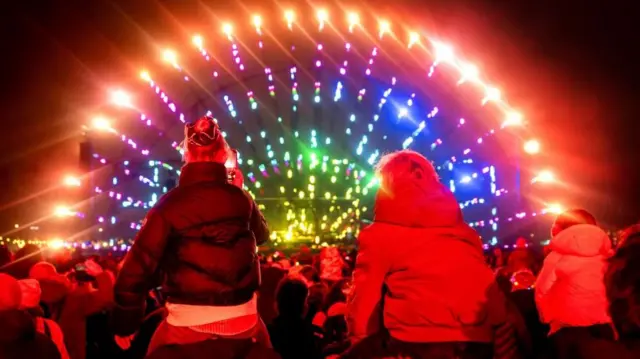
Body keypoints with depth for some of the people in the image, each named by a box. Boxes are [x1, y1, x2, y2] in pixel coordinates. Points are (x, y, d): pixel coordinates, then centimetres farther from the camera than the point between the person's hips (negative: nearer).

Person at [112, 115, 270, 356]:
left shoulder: (171, 204, -9)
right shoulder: (241, 200, 0)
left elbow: (137, 268, -10)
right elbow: (262, 234, 23)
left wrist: (125, 324, 1)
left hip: (187, 326, -3)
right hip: (243, 322, 3)